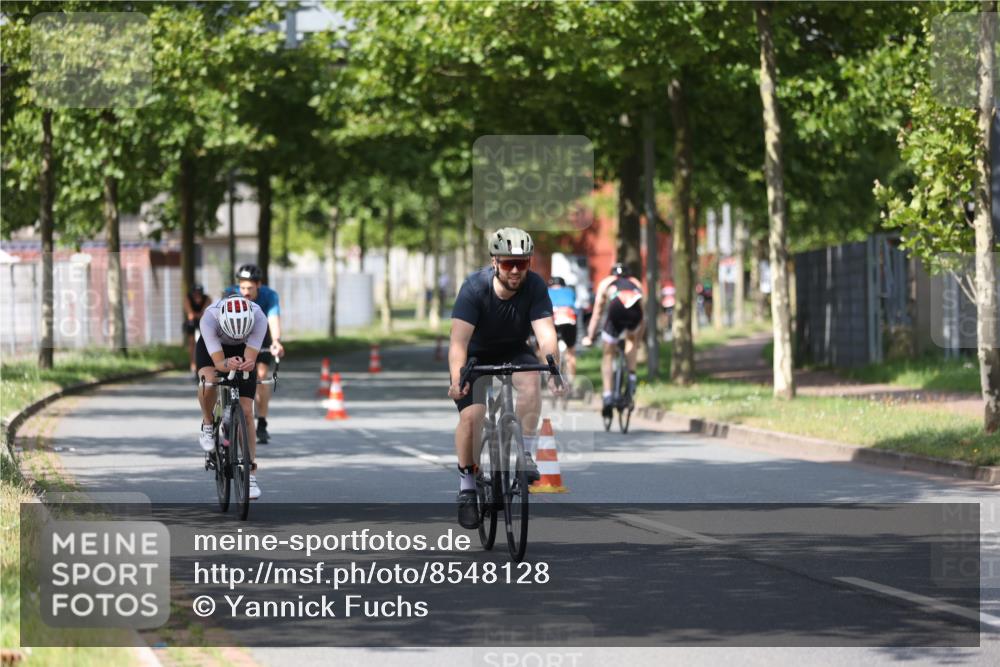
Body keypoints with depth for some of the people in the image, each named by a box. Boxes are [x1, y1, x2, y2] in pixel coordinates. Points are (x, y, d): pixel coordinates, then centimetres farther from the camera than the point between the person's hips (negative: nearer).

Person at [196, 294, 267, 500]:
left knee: (246, 412, -9)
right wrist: (227, 364, -62)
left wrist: (248, 364, -60)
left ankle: (250, 475, -2)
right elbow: (218, 362, -40)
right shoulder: (209, 318, -39)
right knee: (209, 382, -35)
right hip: (211, 348, -1)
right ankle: (207, 426, -4)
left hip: (242, 352, 1)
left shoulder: (258, 318, -37)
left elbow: (250, 357, -38)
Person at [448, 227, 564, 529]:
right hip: (476, 354, -1)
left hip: (513, 351, 1)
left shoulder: (534, 286, -23)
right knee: (471, 414, -20)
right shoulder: (475, 287, -28)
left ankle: (525, 455, -17)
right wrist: (457, 379, -52)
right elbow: (459, 339, -36)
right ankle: (467, 487, -1)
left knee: (531, 380, -31)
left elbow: (546, 333, -31)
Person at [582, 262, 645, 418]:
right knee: (632, 339, 36)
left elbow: (597, 313, 36)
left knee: (608, 355, 13)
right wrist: (639, 339, 54)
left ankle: (607, 397, 1)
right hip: (635, 311, 2)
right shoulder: (636, 283, 39)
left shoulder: (606, 283, 34)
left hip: (616, 310, -2)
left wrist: (589, 337, 43)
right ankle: (631, 378, 21)